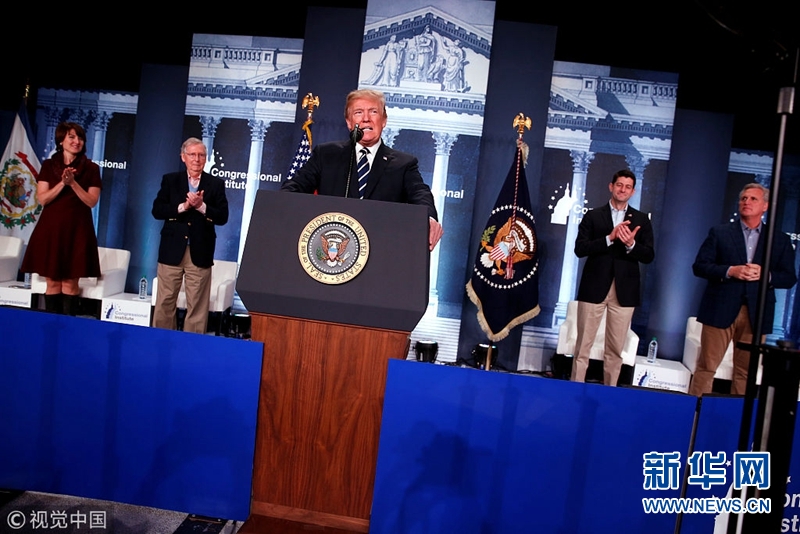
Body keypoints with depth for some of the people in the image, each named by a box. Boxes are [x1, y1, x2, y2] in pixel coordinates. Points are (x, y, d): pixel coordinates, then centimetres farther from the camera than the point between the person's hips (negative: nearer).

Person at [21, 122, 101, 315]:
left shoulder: (91, 168, 3)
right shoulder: (48, 165, 7)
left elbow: (91, 201, -3)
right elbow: (42, 199, 0)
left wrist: (73, 183, -15)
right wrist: (62, 184, -14)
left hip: (77, 230, -1)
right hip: (51, 229, 2)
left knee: (70, 283, -1)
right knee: (52, 282, 3)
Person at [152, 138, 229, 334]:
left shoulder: (216, 184, 5)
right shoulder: (170, 180, 8)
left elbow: (222, 217, -3)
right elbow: (157, 210, -2)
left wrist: (202, 206, -17)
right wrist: (183, 206, -14)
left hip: (200, 253, -1)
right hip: (172, 250, 1)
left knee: (197, 306, 3)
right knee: (165, 302, 7)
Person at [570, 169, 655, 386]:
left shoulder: (641, 220, 9)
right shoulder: (593, 216, 5)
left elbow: (648, 256, 3)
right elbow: (580, 249, -6)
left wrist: (631, 244, -17)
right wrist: (610, 238, -16)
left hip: (624, 290, 1)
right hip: (594, 287, -1)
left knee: (615, 348, 7)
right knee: (583, 345, 3)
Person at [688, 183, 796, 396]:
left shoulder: (780, 240, 10)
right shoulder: (719, 232, 5)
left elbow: (789, 278, 7)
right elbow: (699, 266, -1)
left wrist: (766, 275, -12)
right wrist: (729, 271, -15)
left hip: (756, 313, 2)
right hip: (721, 309, -2)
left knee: (746, 371, 8)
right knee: (706, 366, 1)